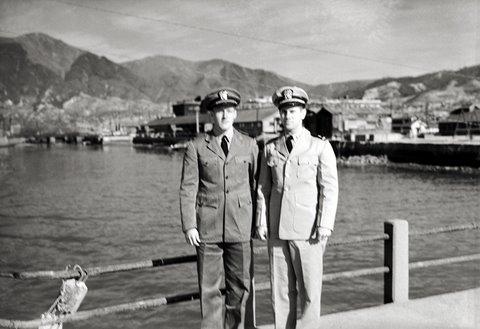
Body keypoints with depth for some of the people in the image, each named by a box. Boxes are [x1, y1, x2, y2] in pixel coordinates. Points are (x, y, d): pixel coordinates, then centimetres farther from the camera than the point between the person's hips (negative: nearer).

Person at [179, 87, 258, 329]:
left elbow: (256, 185, 8)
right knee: (208, 288, 6)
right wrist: (188, 226, -8)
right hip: (207, 228, -1)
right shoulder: (196, 147, 2)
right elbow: (187, 189, -1)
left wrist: (258, 223, 6)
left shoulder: (249, 145, 7)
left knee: (241, 286, 8)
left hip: (240, 227, 1)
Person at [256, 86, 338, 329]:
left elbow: (329, 189, -3)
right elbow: (263, 188, 11)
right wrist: (261, 221, 3)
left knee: (310, 291, 1)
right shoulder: (270, 149, 10)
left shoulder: (320, 147, 0)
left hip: (308, 231, -3)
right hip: (277, 231, 3)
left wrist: (325, 226, -10)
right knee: (281, 291, 8)